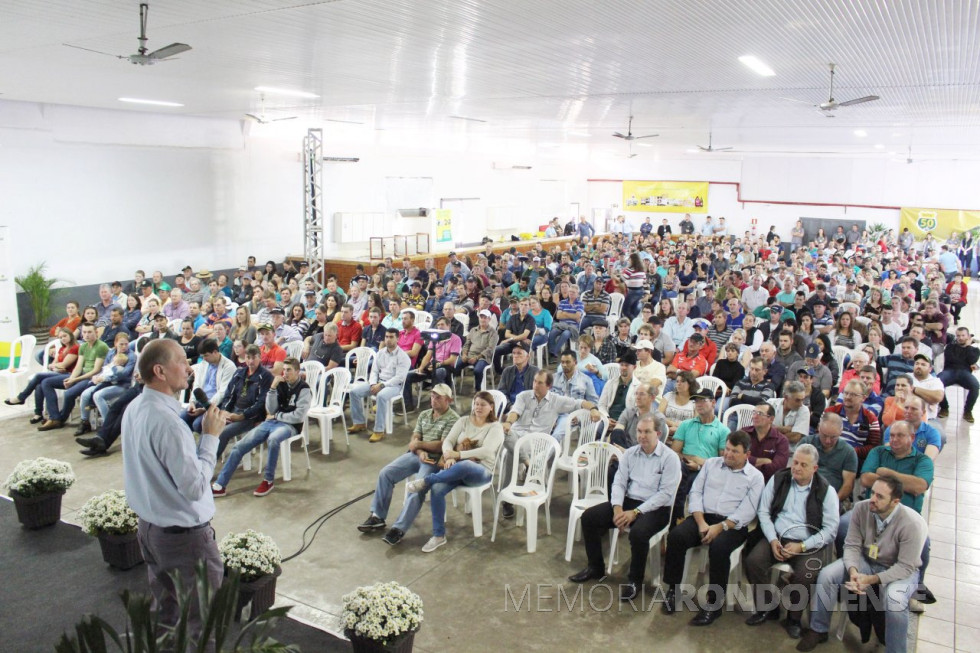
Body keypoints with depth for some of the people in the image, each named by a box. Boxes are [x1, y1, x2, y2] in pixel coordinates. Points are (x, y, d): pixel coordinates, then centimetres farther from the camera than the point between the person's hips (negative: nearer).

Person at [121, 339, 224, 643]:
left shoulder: (134, 409, 0)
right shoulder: (168, 422, -28)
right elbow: (195, 488, -25)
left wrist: (195, 431, 3)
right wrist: (211, 436, -18)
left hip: (148, 524, 9)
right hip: (183, 533, -9)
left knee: (165, 612, 23)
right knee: (203, 620, 7)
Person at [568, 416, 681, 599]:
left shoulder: (669, 457, -10)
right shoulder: (629, 454, 6)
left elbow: (665, 493, -15)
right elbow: (619, 482, 4)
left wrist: (635, 512, -20)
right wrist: (617, 508, -16)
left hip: (656, 508, -6)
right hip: (628, 501, 6)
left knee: (638, 533, -36)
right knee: (588, 517, -9)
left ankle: (635, 580, -9)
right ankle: (596, 568, 8)